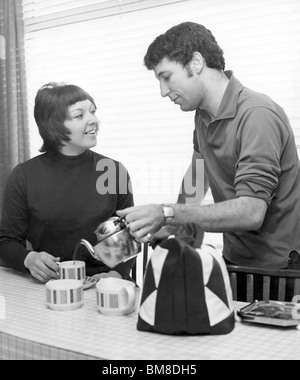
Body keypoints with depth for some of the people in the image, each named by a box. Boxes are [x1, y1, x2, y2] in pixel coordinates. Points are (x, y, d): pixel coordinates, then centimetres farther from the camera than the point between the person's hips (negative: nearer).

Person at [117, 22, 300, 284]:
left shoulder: (257, 115, -21)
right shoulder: (203, 116, 6)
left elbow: (251, 213, -29)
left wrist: (168, 214, -32)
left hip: (276, 269, -7)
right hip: (234, 261, 7)